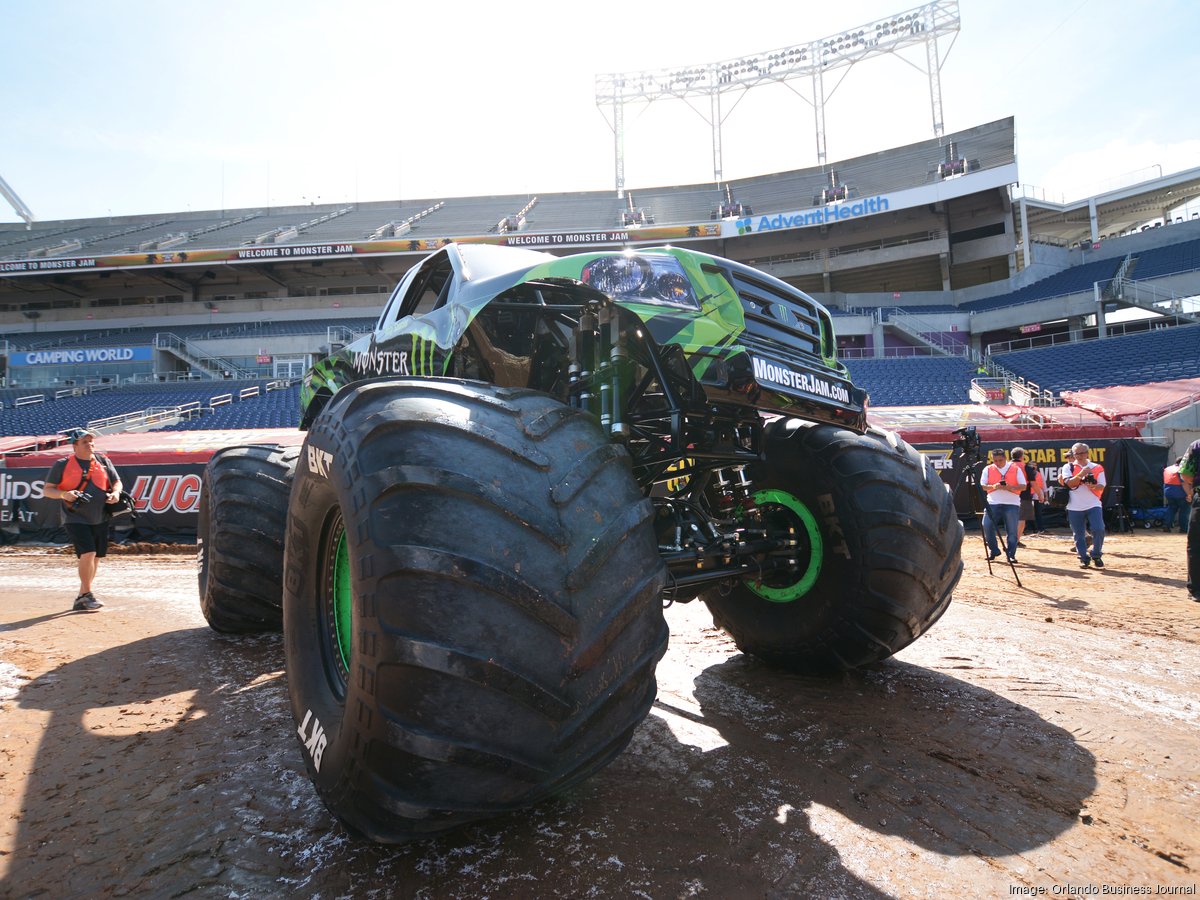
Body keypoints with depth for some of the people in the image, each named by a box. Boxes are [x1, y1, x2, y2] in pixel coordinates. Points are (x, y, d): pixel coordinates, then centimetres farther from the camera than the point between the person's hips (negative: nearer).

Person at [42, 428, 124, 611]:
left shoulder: (103, 461, 8)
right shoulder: (62, 465, -1)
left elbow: (117, 482, 14)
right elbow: (48, 490, 0)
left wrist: (115, 493, -8)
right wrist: (63, 494, -20)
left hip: (100, 519, 4)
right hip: (75, 519, -4)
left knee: (96, 558, 8)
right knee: (88, 553, -19)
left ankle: (81, 599, 23)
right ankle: (87, 594, -3)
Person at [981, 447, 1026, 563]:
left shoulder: (1016, 468, 4)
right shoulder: (988, 469, 7)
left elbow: (1023, 486, 1)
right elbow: (982, 486, 3)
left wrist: (1011, 487, -18)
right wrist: (993, 486, -16)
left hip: (1012, 503, -1)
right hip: (993, 503, 1)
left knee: (1012, 530, -1)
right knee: (987, 526, -8)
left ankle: (1011, 554, 10)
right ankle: (993, 551, 9)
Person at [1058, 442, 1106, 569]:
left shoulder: (1097, 468, 7)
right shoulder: (1068, 467, 5)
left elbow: (1101, 486, 0)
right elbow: (1068, 483, -9)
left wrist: (1093, 486, -21)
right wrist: (1081, 475, -23)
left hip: (1093, 505, 0)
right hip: (1074, 507, 0)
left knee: (1099, 530, -14)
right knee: (1079, 534, 4)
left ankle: (1096, 555, 7)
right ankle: (1084, 558, 18)